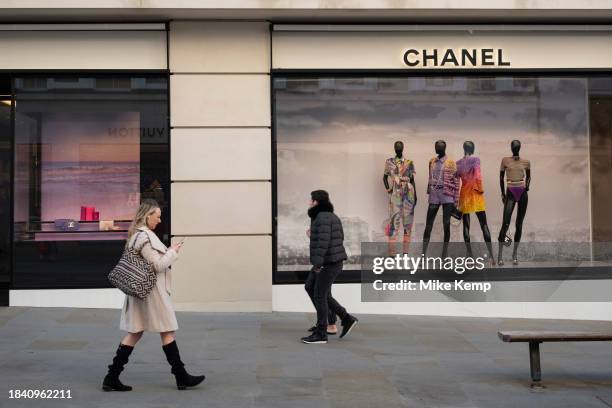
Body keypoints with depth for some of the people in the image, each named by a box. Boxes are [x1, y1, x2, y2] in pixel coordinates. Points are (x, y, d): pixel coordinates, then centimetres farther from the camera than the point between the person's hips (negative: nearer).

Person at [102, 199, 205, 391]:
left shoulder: (136, 234, 12)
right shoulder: (145, 236, -19)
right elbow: (158, 265, -19)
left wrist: (168, 252, 10)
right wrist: (173, 251, -5)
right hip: (152, 290, -10)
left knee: (135, 333, 11)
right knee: (167, 332, 2)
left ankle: (112, 378, 10)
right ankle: (181, 377, 12)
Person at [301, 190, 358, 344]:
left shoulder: (323, 217, -16)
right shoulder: (331, 216, 15)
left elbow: (323, 240, -25)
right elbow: (339, 238, 20)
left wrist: (317, 262, -27)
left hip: (328, 263, -10)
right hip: (334, 262, 10)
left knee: (320, 296, -4)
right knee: (323, 295, 16)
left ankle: (321, 334, 0)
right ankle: (347, 319, 17)